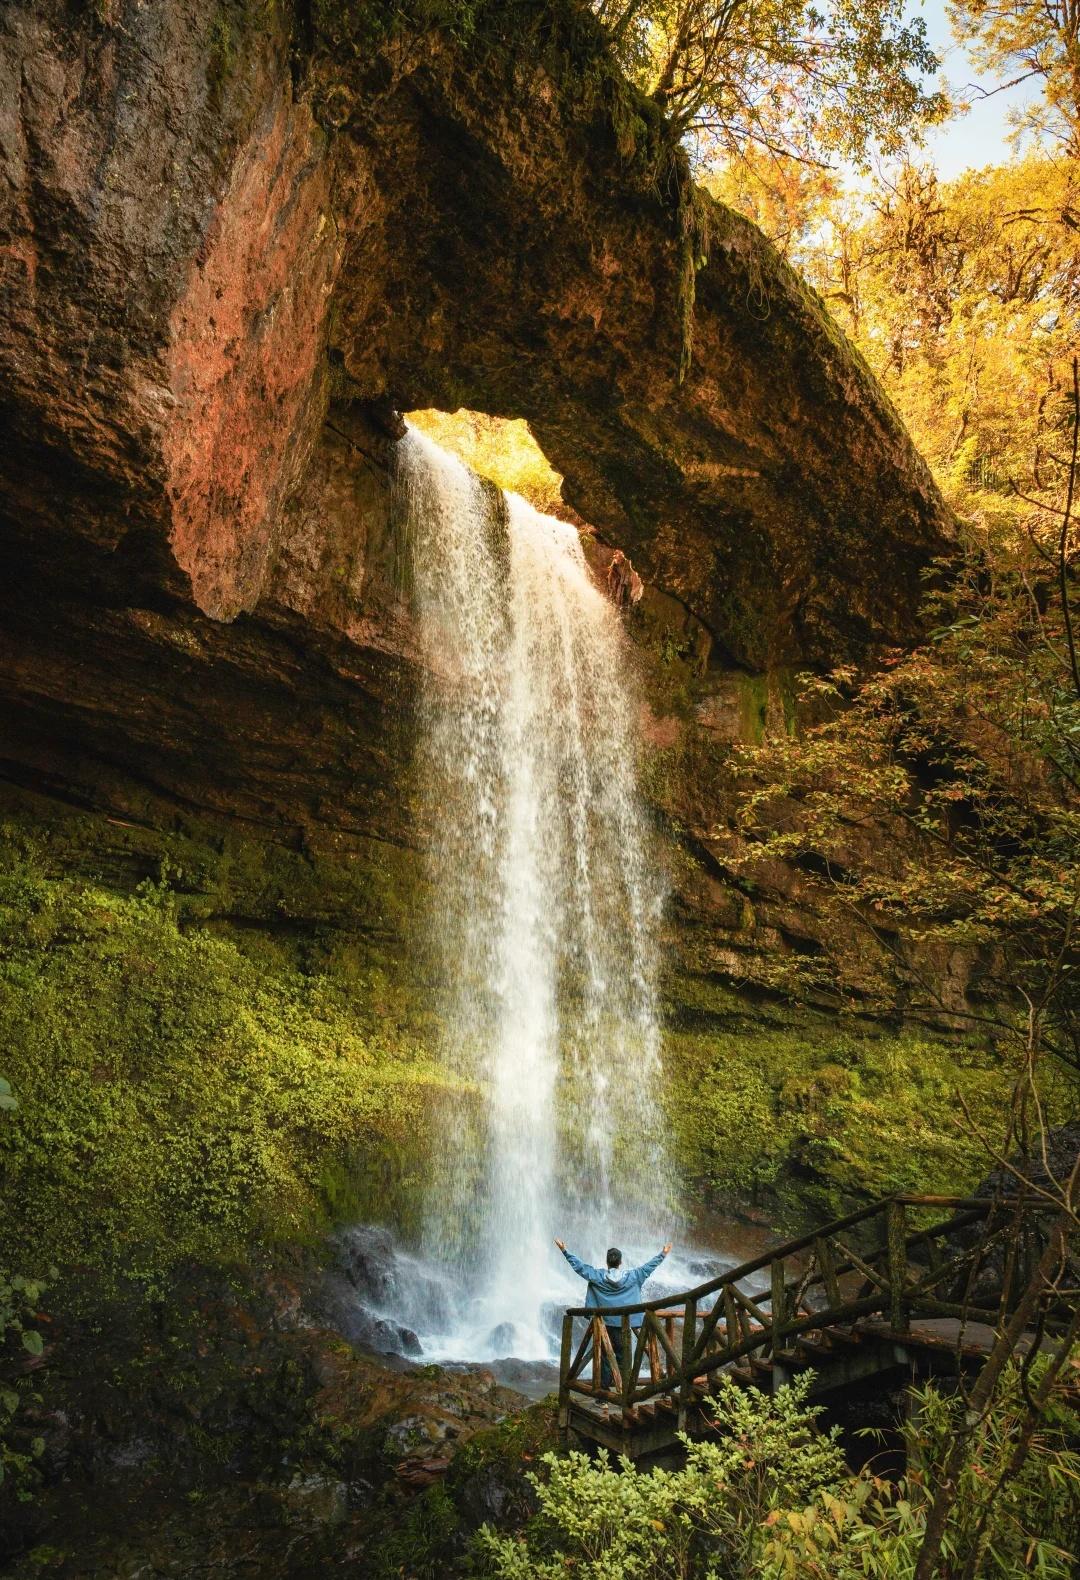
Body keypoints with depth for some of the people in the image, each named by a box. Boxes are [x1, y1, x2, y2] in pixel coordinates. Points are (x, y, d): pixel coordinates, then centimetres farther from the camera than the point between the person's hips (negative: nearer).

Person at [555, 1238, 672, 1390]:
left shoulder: (597, 1276, -5)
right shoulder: (631, 1276, -5)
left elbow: (579, 1266, -1)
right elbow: (648, 1266, 4)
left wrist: (565, 1251, 6)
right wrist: (663, 1254, 15)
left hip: (605, 1324, 0)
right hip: (624, 1324, 0)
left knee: (606, 1358, 6)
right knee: (623, 1358, 8)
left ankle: (604, 1391, 7)